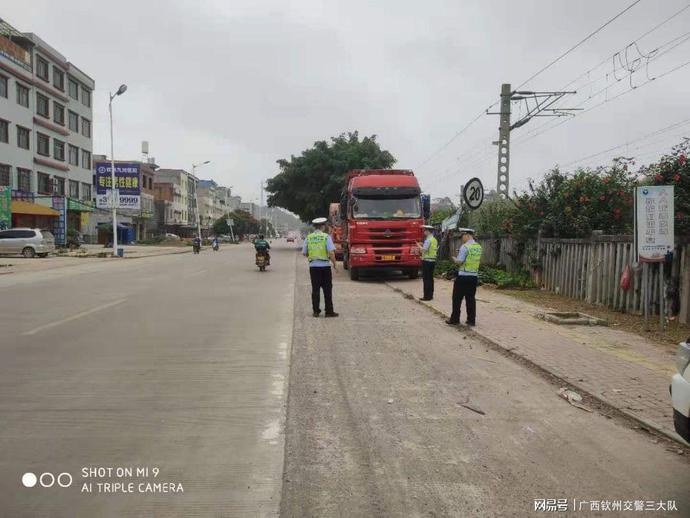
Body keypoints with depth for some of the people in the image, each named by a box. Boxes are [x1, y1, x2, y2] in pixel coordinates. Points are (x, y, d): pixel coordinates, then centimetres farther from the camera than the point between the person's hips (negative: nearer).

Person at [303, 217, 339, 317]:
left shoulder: (309, 237, 3)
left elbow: (304, 253, 6)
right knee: (327, 289, 4)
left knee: (315, 289, 9)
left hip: (313, 266, 3)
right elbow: (331, 252, -13)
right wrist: (335, 264, -4)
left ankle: (316, 311, 11)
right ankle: (329, 311, 6)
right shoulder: (326, 237, -7)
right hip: (325, 265, -3)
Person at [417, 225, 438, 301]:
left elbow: (423, 250, -19)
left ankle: (427, 296, -4)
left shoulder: (428, 240, -14)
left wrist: (419, 245, -3)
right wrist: (422, 245, 18)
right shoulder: (435, 240, 13)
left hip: (427, 261, -9)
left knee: (426, 278, -5)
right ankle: (430, 295, 17)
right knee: (430, 278, 13)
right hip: (433, 260, 9)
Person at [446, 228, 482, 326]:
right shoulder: (479, 247, 7)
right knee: (471, 299, 10)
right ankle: (471, 320, 12)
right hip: (474, 276, 6)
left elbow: (459, 262, -17)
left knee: (457, 299, 5)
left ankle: (454, 319, 10)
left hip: (463, 276, -6)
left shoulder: (465, 247, -15)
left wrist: (454, 258, 3)